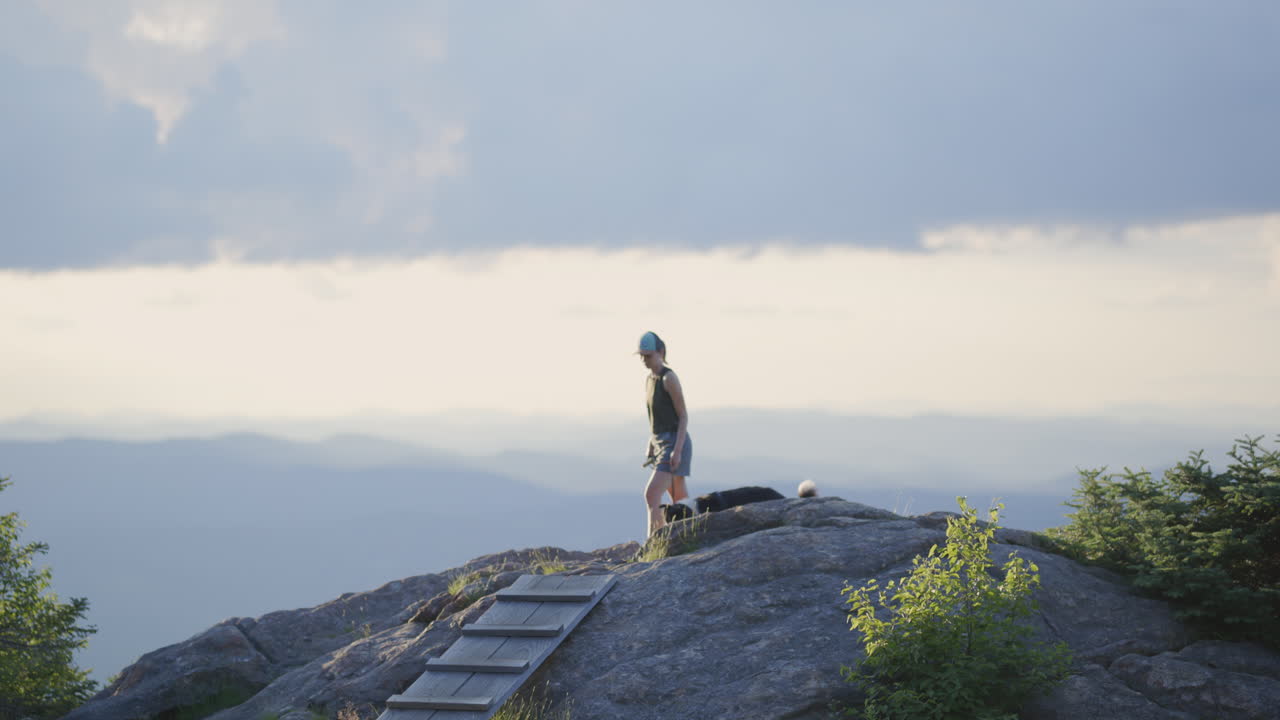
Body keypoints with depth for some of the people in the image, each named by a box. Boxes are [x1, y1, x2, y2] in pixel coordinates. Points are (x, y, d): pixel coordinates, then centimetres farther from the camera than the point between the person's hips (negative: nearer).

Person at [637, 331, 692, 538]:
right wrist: (650, 448, 17)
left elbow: (683, 416, -15)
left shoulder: (669, 378, -15)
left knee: (652, 494, -19)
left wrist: (677, 451, -21)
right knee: (680, 500, 13)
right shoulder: (649, 380, 12)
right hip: (659, 443, 9)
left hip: (675, 444, -9)